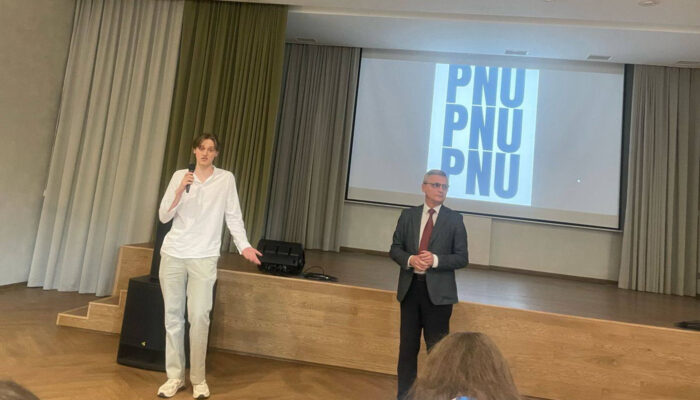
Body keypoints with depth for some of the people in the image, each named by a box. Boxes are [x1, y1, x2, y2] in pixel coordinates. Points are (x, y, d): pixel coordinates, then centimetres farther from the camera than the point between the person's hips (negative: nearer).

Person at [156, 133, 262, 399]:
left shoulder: (226, 179, 3)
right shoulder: (179, 176, 6)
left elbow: (233, 216, 1)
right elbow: (163, 216, 4)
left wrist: (244, 246, -10)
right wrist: (180, 190, -10)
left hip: (204, 257, -2)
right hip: (173, 254, 2)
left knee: (199, 317, -6)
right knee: (173, 316, 7)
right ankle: (175, 376, 19)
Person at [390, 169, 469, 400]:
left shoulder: (454, 219, -1)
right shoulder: (408, 215, 5)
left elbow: (462, 258, -4)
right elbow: (395, 249, 6)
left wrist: (435, 260, -20)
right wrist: (410, 259, -15)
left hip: (438, 292, -2)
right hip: (410, 288, 3)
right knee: (408, 346, 14)